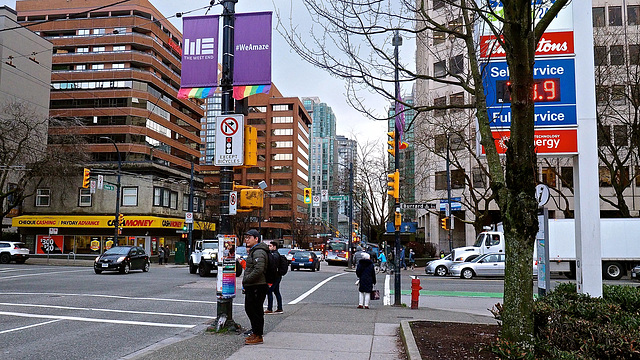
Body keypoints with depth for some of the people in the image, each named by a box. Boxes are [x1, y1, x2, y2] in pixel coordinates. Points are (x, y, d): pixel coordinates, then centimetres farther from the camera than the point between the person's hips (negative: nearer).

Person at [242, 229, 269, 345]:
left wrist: (246, 280, -19)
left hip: (257, 287, -11)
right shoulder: (253, 251, 19)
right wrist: (245, 281, 17)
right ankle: (255, 333, 28)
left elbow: (258, 270, -27)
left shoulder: (258, 252, -16)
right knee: (249, 309, 17)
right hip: (251, 287, 11)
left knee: (256, 311, -5)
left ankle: (258, 336, 3)